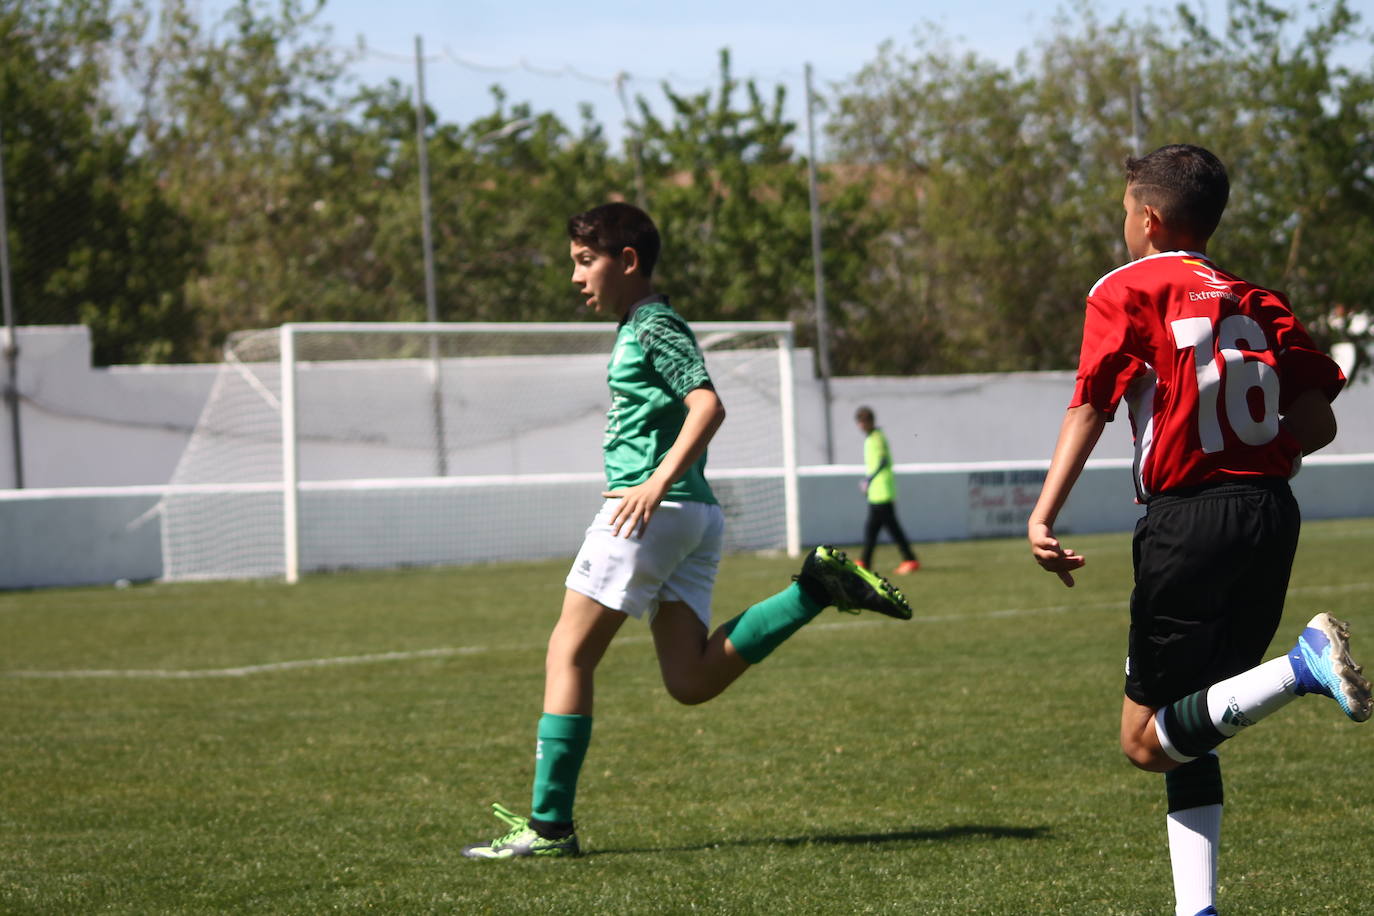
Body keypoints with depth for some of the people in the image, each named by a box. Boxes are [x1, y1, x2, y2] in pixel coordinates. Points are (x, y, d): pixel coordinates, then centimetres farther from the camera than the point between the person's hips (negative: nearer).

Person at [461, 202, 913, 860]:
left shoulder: (653, 326, -7)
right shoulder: (640, 328, 22)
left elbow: (707, 405, -20)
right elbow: (688, 414, 29)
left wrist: (659, 480, -30)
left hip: (655, 508, -10)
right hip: (696, 516, 10)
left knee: (568, 655, -4)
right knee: (690, 681, 2)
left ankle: (549, 826, -4)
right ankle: (817, 589, -3)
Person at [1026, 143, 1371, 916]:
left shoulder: (1127, 292, 0)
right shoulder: (1257, 303, 14)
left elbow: (1092, 407, -12)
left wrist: (1043, 517, -17)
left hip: (1189, 520, -6)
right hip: (1273, 513, 6)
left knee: (1147, 740, -4)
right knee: (1189, 737, 17)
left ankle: (1303, 665, -26)